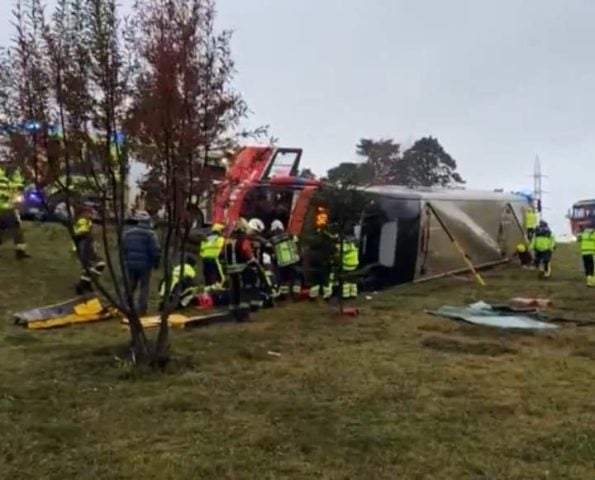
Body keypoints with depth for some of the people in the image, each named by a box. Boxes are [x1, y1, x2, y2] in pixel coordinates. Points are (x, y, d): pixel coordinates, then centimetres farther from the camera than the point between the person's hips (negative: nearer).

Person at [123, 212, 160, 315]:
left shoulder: (127, 232, 6)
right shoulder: (150, 233, -11)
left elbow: (123, 248, 11)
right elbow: (155, 250, -13)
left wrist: (126, 260, 21)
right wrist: (156, 263, 1)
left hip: (130, 263, 4)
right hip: (145, 264, -4)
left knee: (130, 286, 15)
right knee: (144, 287, 5)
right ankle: (141, 309, 3)